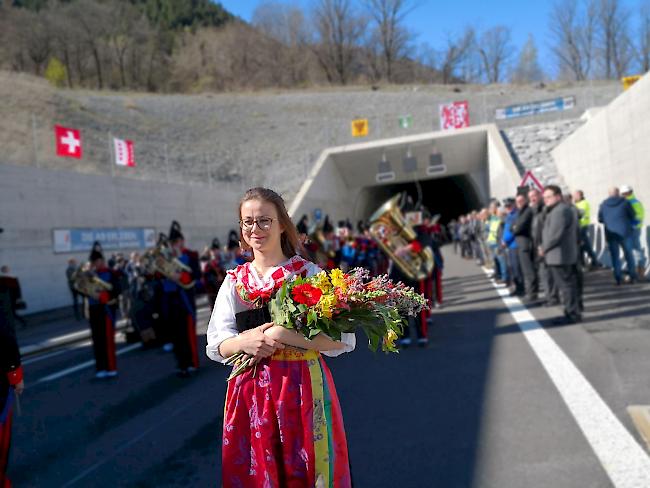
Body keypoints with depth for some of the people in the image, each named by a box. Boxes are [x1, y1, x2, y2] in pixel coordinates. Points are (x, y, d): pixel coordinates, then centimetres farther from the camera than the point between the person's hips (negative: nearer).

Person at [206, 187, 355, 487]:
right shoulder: (234, 282, 7)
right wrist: (244, 342, -16)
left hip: (304, 388, -2)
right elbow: (215, 346, 5)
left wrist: (282, 335, -19)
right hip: (249, 392, 3)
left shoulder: (309, 274, -3)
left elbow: (344, 339, -10)